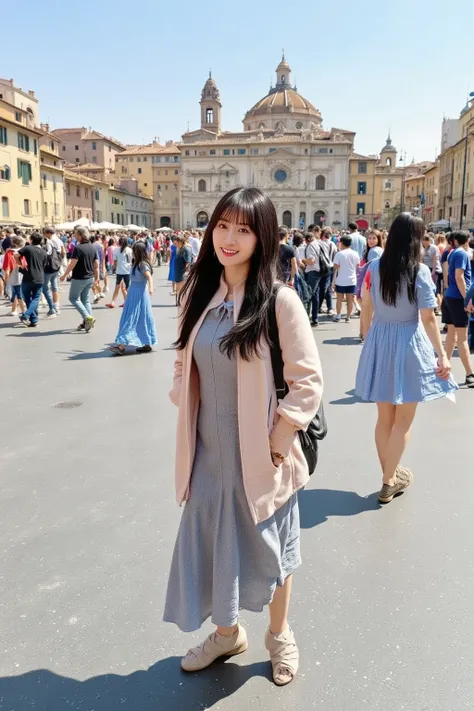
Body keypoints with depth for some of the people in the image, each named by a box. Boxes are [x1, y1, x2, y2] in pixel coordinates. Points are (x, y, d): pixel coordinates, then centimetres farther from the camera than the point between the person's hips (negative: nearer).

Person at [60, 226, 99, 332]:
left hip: (79, 278, -7)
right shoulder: (93, 248, 4)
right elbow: (96, 265, 7)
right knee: (86, 300, 14)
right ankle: (86, 322, 12)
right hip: (90, 278, 7)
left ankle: (88, 317, -9)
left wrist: (64, 275, -8)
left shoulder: (78, 248, -17)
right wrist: (96, 277, 16)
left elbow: (72, 264, -18)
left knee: (73, 298, 6)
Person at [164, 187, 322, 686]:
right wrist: (188, 429, 3)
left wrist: (277, 444, -13)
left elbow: (307, 382, -14)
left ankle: (280, 635, 45)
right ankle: (227, 632, 47)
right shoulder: (197, 296, 1)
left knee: (267, 548, 16)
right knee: (211, 543, 18)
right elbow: (184, 369, 10)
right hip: (208, 453, 4)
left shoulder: (280, 300, -15)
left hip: (260, 454, -4)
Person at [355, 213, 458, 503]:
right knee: (403, 421, 10)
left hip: (378, 343, 5)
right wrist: (442, 355, -8)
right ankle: (389, 482, 17)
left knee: (385, 418, 16)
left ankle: (391, 474, 30)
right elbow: (429, 319, -14)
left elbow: (366, 305, 10)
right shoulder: (420, 271, -14)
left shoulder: (374, 267, -2)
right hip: (408, 345, -4)